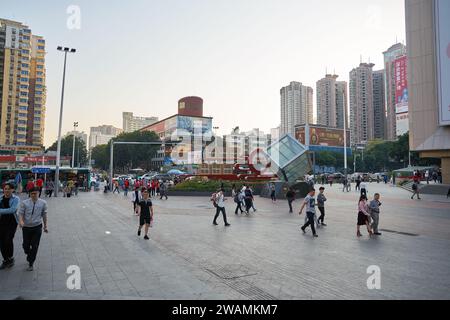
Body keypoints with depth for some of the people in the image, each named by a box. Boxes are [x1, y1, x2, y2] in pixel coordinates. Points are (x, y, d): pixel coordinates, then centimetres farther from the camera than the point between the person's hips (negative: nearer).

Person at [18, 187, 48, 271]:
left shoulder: (43, 203, -3)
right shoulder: (25, 203, -6)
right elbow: (20, 213, -4)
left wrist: (45, 226, 11)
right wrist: (21, 221, -25)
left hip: (37, 227, -1)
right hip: (26, 227, 1)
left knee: (34, 246, 2)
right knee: (26, 245, 11)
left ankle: (31, 264, 19)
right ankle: (29, 256, 45)